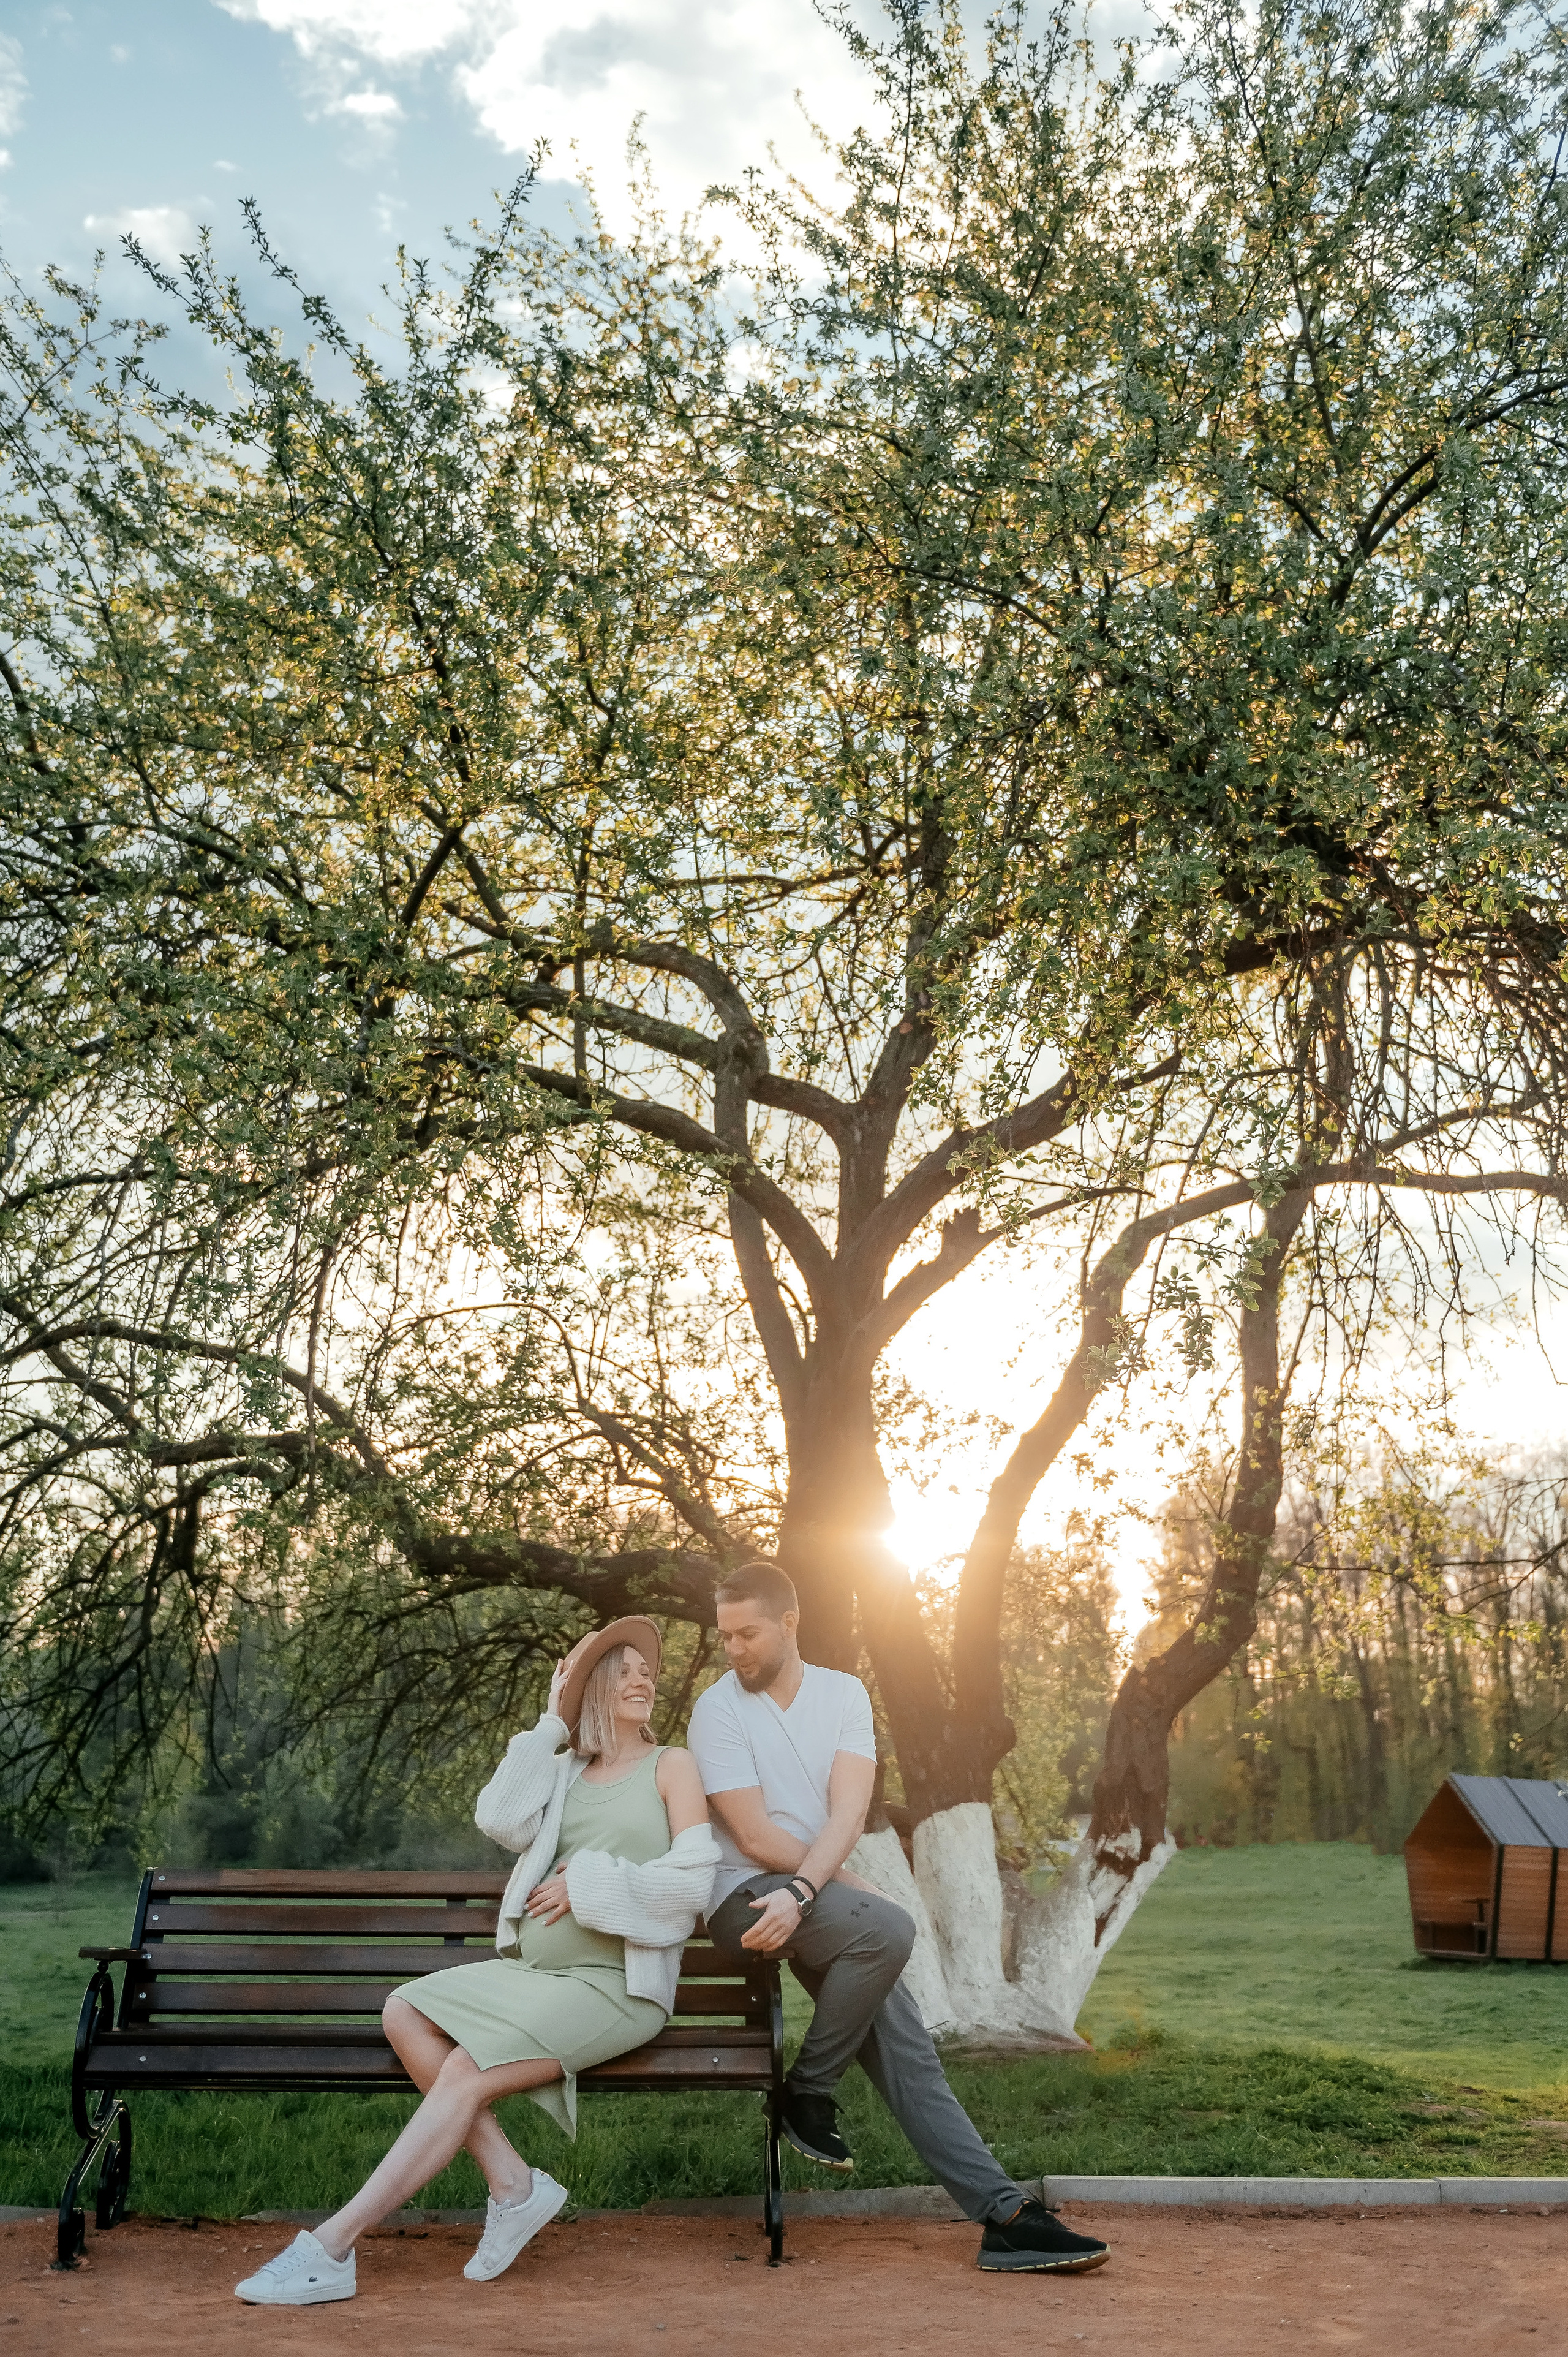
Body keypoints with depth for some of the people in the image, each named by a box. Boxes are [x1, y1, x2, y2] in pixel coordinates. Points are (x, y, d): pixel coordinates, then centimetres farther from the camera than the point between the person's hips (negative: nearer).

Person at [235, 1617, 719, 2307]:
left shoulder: (670, 1766, 6)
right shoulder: (563, 1770, 19)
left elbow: (692, 1883, -4)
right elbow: (499, 1820, -2)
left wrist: (589, 1885, -7)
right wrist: (551, 1724, 1)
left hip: (618, 1983, -6)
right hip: (533, 1967, 6)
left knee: (467, 2070, -25)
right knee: (405, 2012, -16)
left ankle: (331, 2248, -23)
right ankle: (512, 2184, -14)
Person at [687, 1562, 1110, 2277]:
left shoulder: (843, 1693, 5)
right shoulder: (718, 1708, -5)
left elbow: (848, 1815, -9)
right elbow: (755, 1837, -12)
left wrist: (801, 1891, -25)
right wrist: (853, 1888, -10)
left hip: (818, 1897, 5)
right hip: (746, 1897, -4)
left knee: (908, 2051, -8)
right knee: (888, 1928, -30)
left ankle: (1004, 2214, -7)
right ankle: (808, 2094, -13)